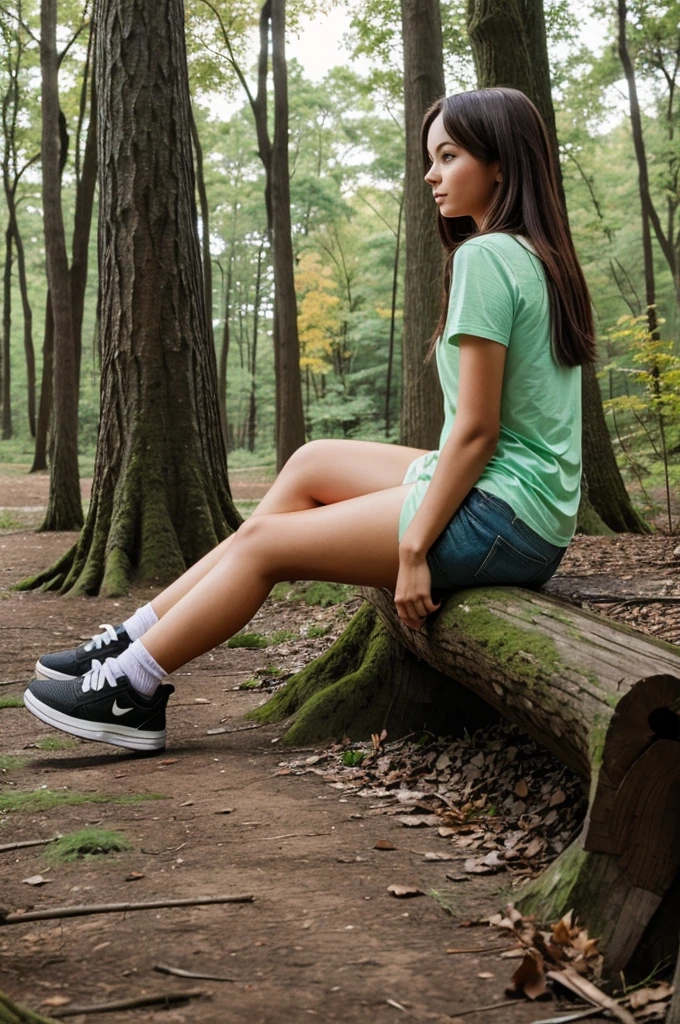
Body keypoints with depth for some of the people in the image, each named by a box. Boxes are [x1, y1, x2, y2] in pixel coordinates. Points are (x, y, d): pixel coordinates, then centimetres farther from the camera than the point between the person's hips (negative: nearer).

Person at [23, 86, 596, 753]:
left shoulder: (484, 256, -16)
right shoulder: (539, 257, 14)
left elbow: (476, 431, -20)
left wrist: (414, 548, -16)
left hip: (501, 520, -9)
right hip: (531, 505, 10)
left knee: (263, 541, -2)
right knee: (312, 464, 15)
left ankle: (131, 689, 14)